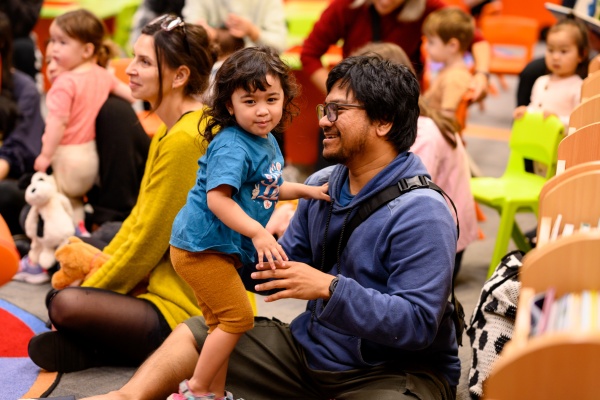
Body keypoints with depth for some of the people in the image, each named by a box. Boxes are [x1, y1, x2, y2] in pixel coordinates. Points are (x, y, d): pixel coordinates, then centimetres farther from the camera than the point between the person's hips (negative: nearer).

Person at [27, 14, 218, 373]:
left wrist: (91, 290, -6)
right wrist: (98, 271, 7)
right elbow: (139, 218, 14)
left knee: (64, 304, -24)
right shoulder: (177, 131, 11)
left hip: (186, 310, -11)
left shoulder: (183, 140, -22)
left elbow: (145, 240, -18)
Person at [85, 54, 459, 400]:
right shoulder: (322, 186, 5)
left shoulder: (421, 212, -20)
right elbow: (283, 268, 11)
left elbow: (417, 323, -26)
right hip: (310, 347, 8)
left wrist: (329, 288, -32)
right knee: (194, 333, 7)